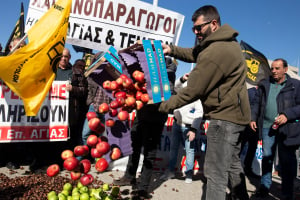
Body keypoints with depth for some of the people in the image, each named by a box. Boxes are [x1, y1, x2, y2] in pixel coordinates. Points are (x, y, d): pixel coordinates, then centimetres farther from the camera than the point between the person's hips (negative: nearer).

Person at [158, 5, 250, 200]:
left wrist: (165, 106, -7)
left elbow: (193, 91, -19)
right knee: (232, 163, 22)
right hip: (235, 113, 11)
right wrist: (171, 49, 2)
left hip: (224, 117, -11)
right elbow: (195, 54, 18)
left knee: (216, 171, -3)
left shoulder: (215, 53, -24)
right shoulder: (226, 41, 8)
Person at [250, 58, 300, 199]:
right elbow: (257, 103, 16)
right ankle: (265, 186, 26)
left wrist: (287, 115, -16)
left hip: (287, 129, -3)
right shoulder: (264, 85, 13)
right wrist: (253, 118, 5)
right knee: (266, 157, 12)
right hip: (267, 127, 3)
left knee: (287, 160, 3)